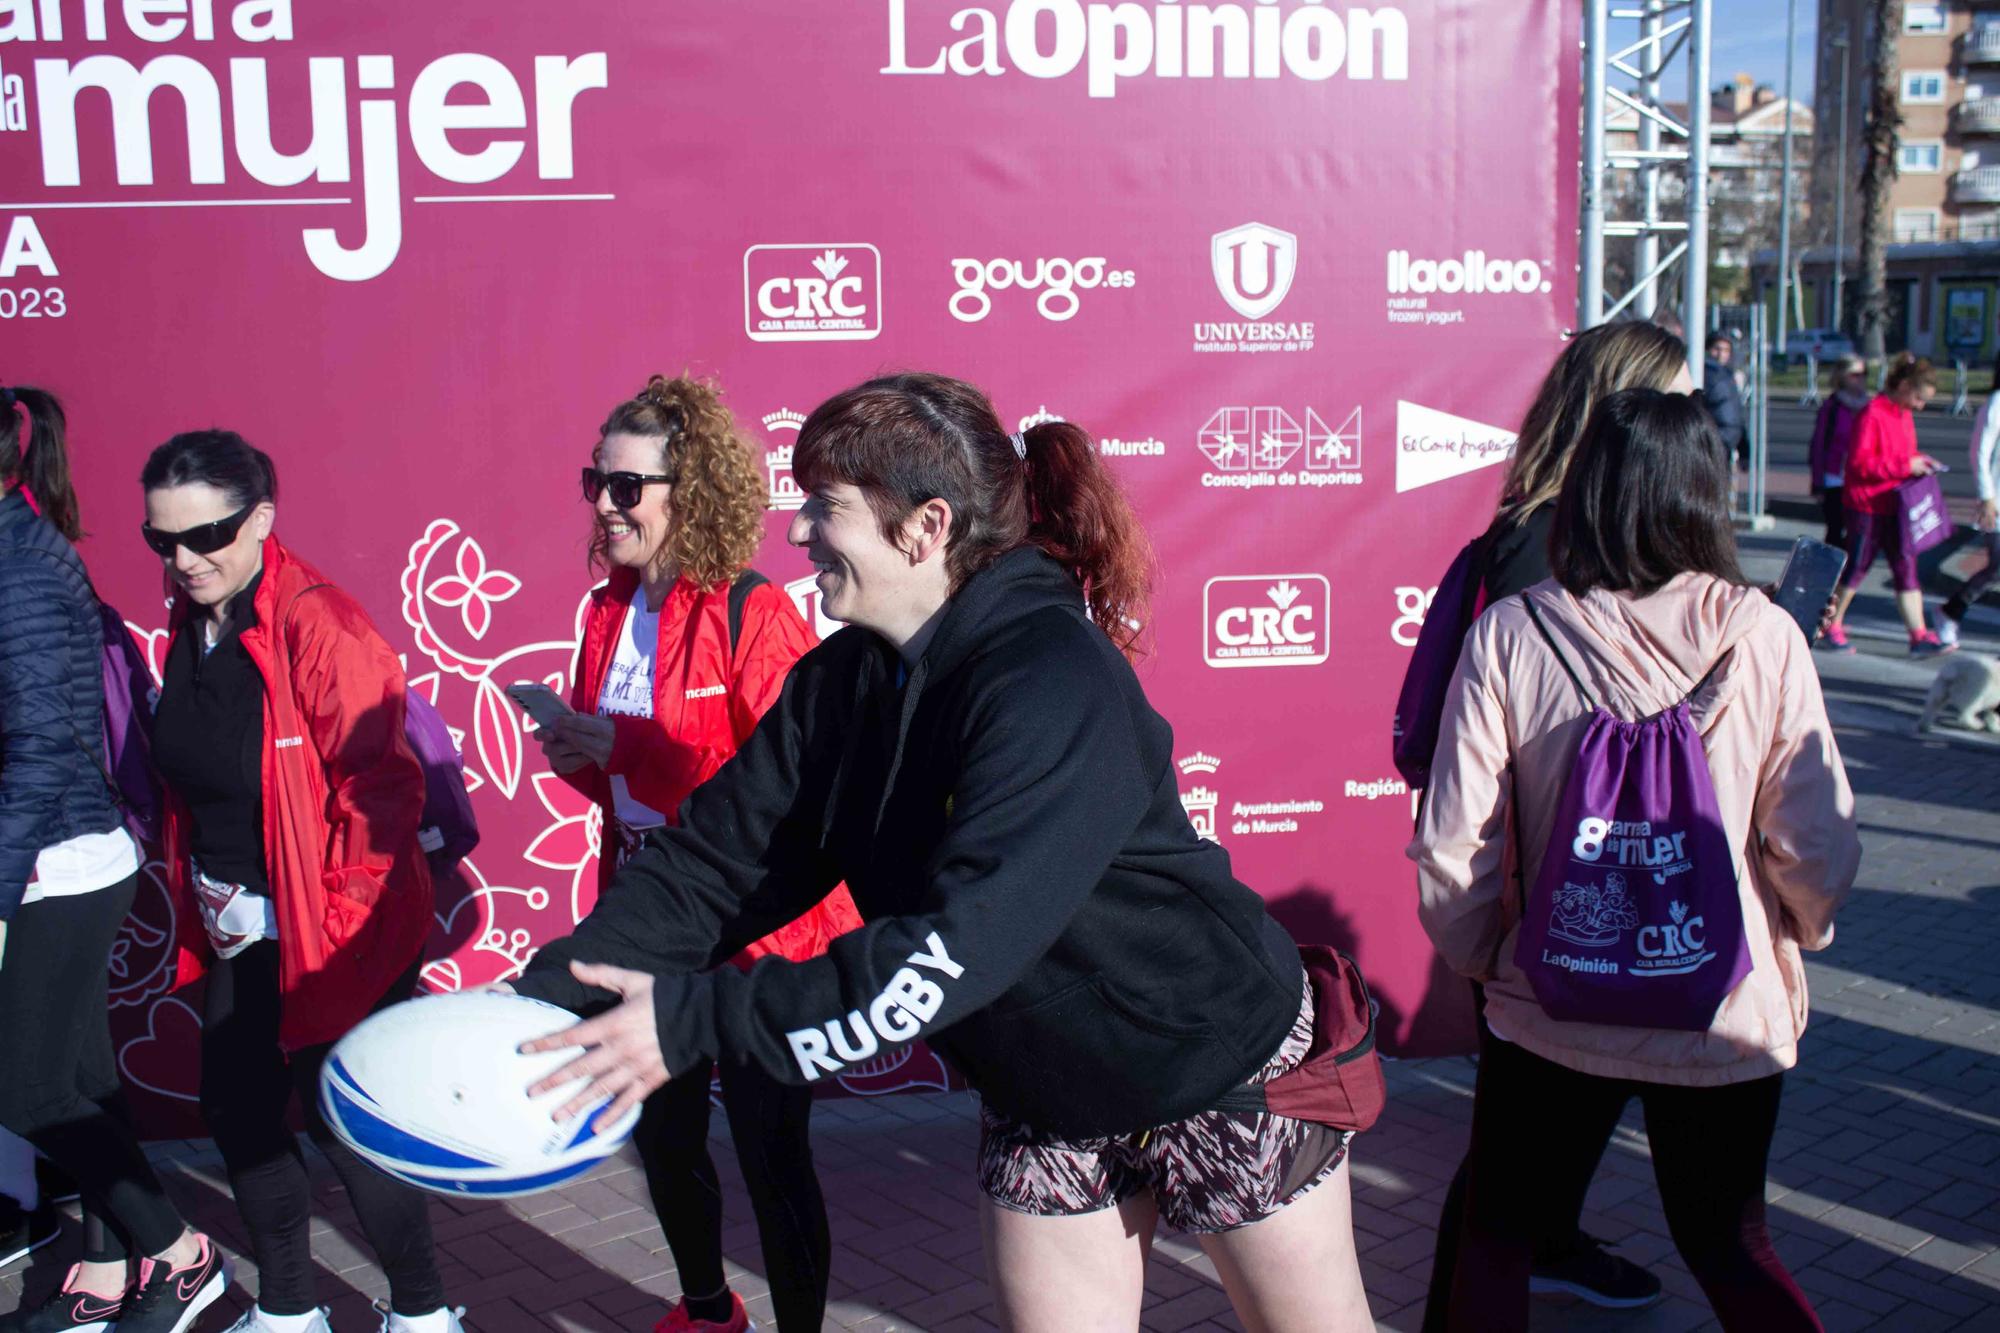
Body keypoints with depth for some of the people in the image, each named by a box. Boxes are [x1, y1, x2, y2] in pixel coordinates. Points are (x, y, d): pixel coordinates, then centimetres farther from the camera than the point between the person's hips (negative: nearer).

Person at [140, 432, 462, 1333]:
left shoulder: (318, 627, -21)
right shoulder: (188, 623, 4)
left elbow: (380, 785, -21)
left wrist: (343, 918, -19)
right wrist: (201, 894, 13)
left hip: (329, 933, -8)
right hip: (238, 927, 8)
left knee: (341, 1120, 0)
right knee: (236, 1111, 15)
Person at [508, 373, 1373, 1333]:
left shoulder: (1053, 683, -30)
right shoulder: (840, 684, -5)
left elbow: (960, 947, -37)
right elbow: (712, 862, -8)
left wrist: (695, 1021, -35)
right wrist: (543, 1001, -21)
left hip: (1216, 1063, -6)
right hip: (1043, 1098, 6)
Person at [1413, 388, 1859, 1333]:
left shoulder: (1509, 635, -13)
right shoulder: (1762, 636, -11)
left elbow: (1452, 846, -12)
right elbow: (1818, 845, -7)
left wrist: (1477, 957, 7)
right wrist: (1797, 932, 14)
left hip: (1552, 1010, -1)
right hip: (1730, 1015, 1)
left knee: (1492, 1241, 20)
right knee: (1730, 1248, 24)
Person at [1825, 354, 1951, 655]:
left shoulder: (1904, 415, 10)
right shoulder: (1873, 414, -16)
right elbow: (1861, 462, -23)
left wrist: (1920, 461, 4)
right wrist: (1906, 465, -22)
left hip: (1896, 506, 8)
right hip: (1868, 506, -8)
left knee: (1906, 568, 5)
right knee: (1857, 568, 3)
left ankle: (1919, 636, 5)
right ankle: (1832, 626, 18)